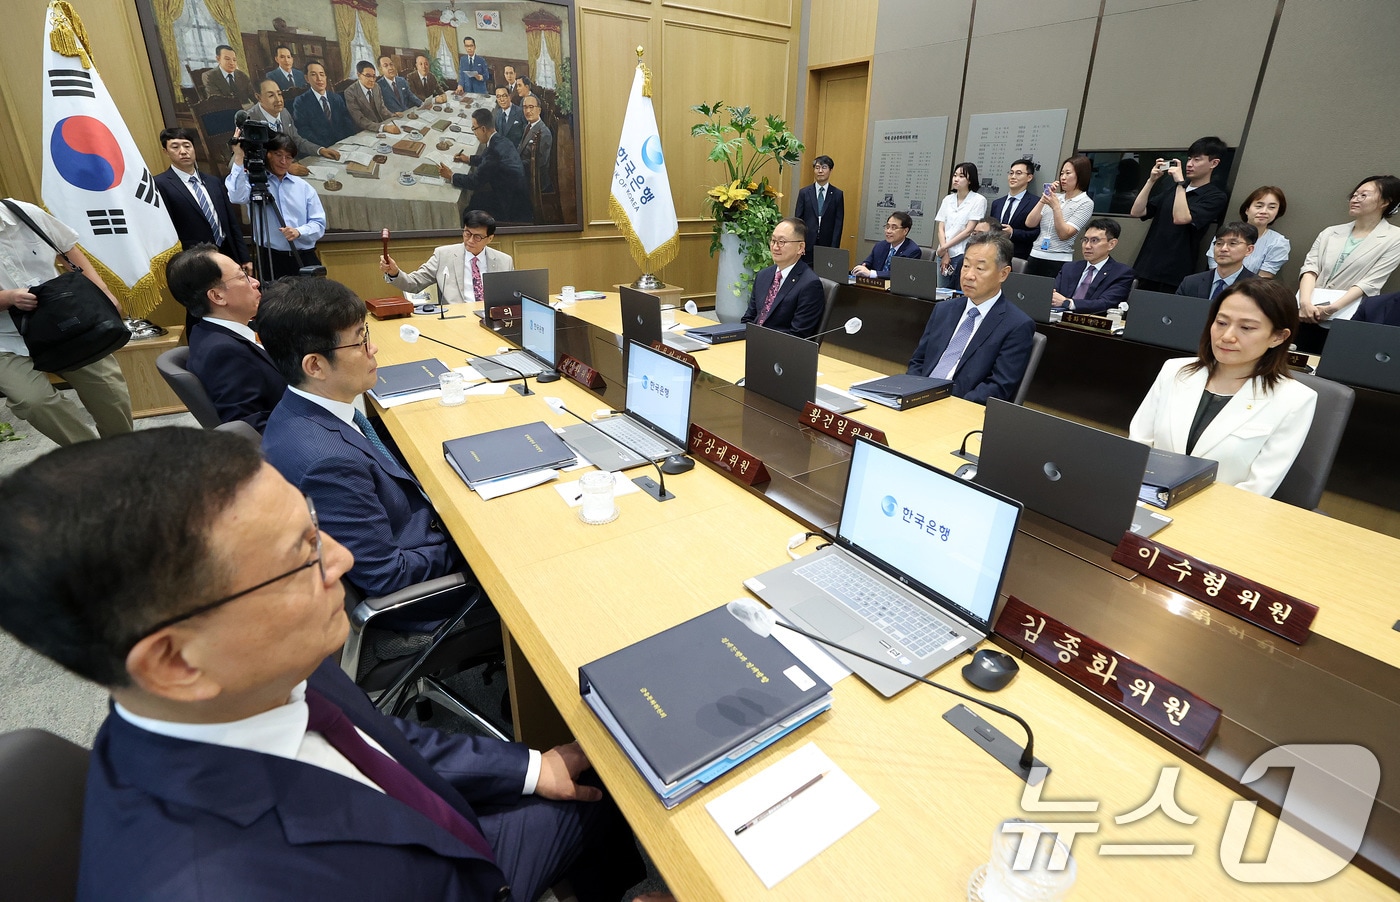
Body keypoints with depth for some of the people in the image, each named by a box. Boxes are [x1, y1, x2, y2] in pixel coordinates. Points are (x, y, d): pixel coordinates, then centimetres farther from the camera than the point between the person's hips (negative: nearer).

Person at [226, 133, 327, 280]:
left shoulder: (304, 187, 14)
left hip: (305, 259, 2)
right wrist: (238, 158, -18)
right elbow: (237, 197, -15)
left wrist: (299, 232, -11)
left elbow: (319, 224, 8)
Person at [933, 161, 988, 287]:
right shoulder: (947, 199, 13)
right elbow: (941, 228, 7)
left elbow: (969, 231, -7)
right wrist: (944, 254, -5)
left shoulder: (979, 200, -1)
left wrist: (944, 247, -8)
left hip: (963, 254, -4)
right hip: (944, 254, 4)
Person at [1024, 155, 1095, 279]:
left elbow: (1064, 234, -12)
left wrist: (1056, 207, -18)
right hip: (1035, 257, 5)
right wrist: (1043, 198, -4)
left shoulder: (1086, 203, -2)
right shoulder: (1055, 197, 12)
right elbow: (1029, 223, 3)